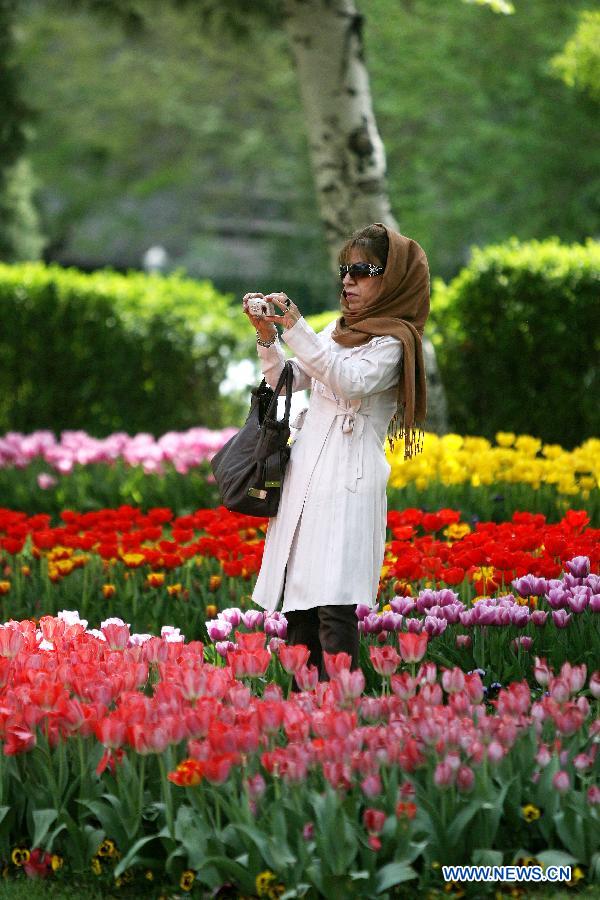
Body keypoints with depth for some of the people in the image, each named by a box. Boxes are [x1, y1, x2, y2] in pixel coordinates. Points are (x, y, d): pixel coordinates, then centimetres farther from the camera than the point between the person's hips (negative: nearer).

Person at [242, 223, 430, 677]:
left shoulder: (391, 343, -3)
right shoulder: (338, 330, 19)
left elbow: (351, 381, -21)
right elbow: (287, 380, 19)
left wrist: (296, 329, -25)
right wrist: (267, 337, 1)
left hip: (349, 480, -7)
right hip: (306, 476, 7)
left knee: (334, 605, -15)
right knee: (298, 596, 4)